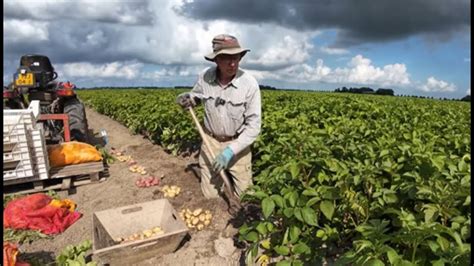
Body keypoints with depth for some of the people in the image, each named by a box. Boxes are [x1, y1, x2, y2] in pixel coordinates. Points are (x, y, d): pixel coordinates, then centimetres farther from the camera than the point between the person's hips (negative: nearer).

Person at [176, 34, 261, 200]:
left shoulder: (250, 84, -22)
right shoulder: (205, 77, -13)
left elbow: (254, 125, -19)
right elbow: (196, 95, 10)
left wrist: (231, 150, -27)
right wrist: (188, 99, -15)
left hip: (237, 143, -1)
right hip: (211, 140, 2)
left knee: (244, 195, 6)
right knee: (210, 195, 7)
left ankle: (231, 172, 38)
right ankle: (222, 172, 38)